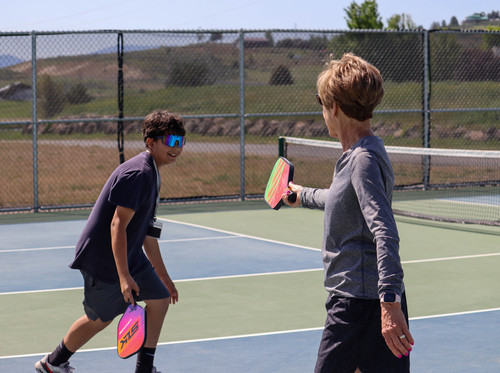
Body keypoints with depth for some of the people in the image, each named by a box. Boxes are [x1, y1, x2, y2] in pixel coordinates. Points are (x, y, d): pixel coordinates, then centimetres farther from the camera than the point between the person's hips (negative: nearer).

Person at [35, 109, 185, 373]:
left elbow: (146, 231, 18)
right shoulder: (138, 174, -22)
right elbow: (117, 226, -28)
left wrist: (163, 276, 21)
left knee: (160, 298, 5)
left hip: (131, 256, 9)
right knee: (100, 319, 5)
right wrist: (124, 277, -32)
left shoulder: (151, 174, 10)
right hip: (103, 259, -9)